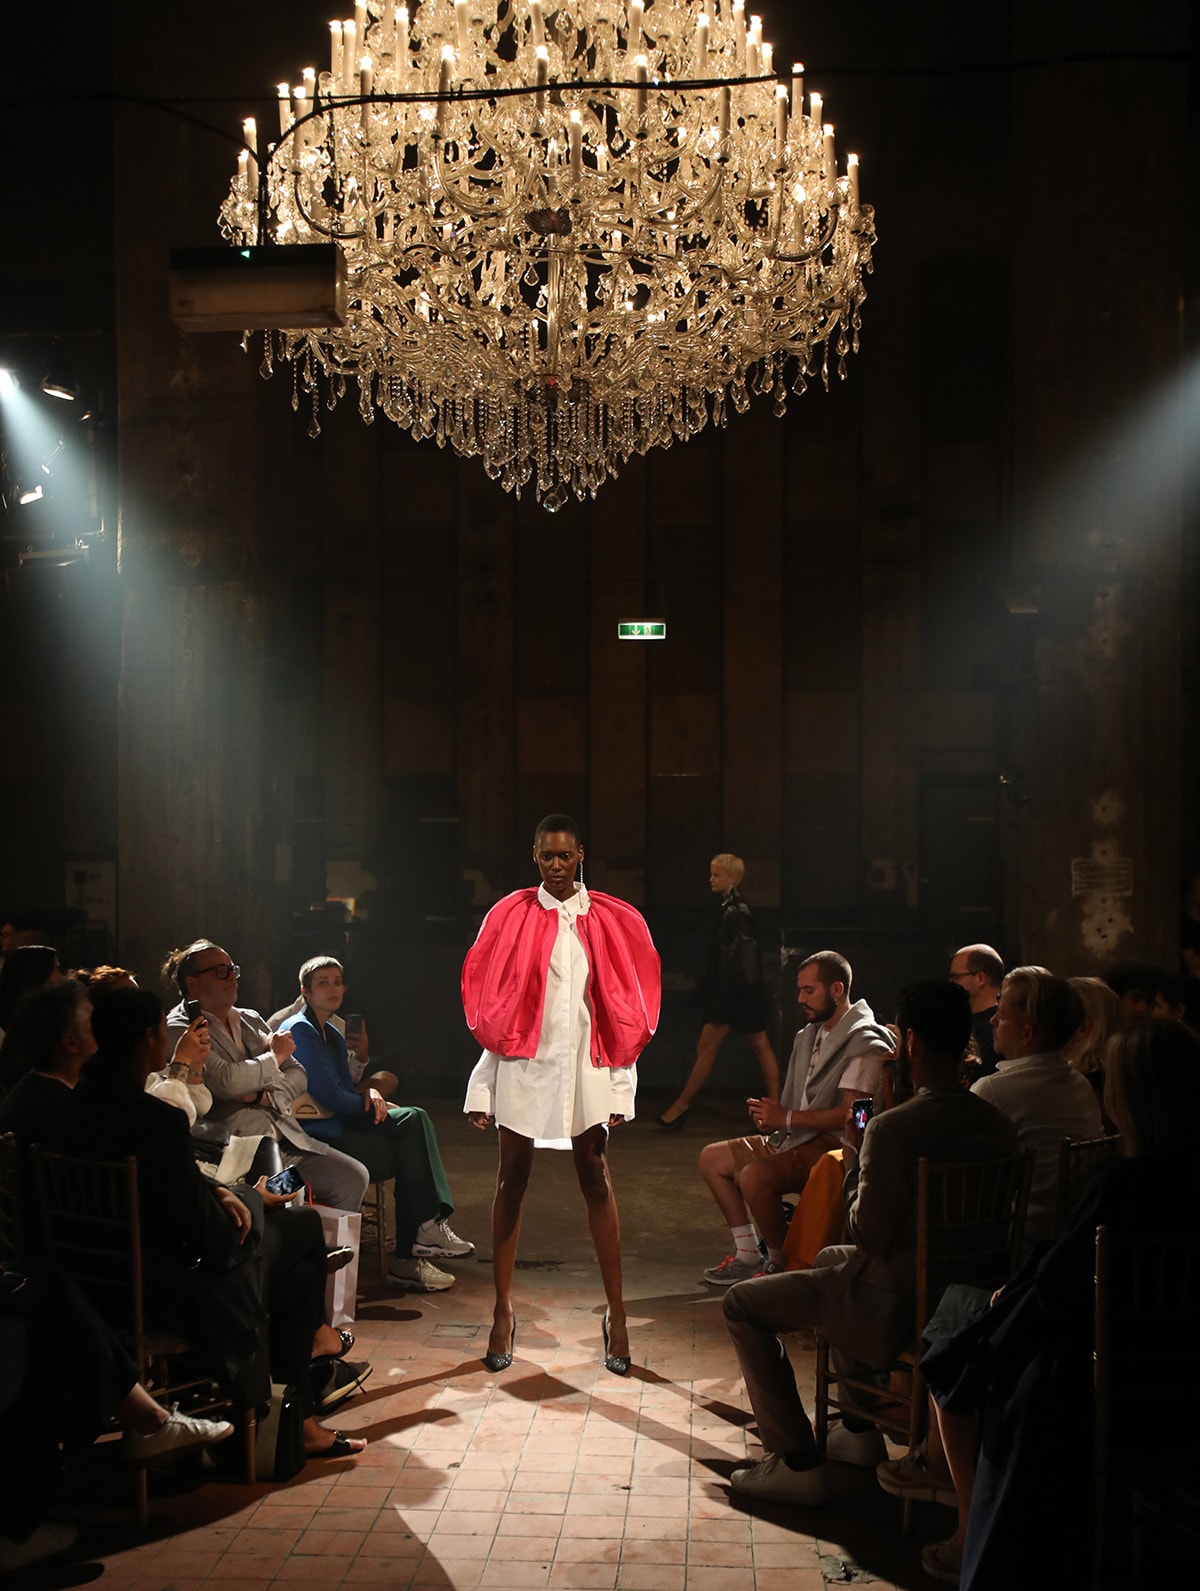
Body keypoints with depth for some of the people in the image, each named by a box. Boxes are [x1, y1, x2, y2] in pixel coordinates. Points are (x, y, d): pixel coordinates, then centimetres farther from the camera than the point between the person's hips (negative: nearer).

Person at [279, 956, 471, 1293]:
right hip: (316, 1136, -9)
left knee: (414, 1119, -12)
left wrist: (370, 1094, -5)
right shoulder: (299, 1030, -10)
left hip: (338, 1124, 9)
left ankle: (428, 1228, -20)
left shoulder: (332, 1034, 19)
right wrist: (374, 1106, -6)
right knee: (409, 1152, -17)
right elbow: (328, 1094, -17)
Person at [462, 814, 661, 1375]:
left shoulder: (610, 922, 3)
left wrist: (621, 1089, -1)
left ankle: (616, 1312, 12)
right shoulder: (509, 918, 2)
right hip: (522, 1063, 0)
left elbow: (625, 1009, 4)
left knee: (596, 1181, 3)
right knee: (512, 1180, 5)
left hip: (585, 1063, 0)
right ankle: (503, 1312, 15)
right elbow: (488, 1006, 3)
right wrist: (481, 1090, -1)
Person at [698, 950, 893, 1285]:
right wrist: (771, 1117, -1)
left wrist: (787, 1119, -19)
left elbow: (851, 1114, -22)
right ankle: (748, 1255, 7)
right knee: (712, 1159, 7)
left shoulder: (865, 1043, -13)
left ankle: (782, 1265, -10)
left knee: (755, 1176, -31)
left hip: (834, 1145, -10)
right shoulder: (810, 1035, 16)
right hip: (797, 1137, 10)